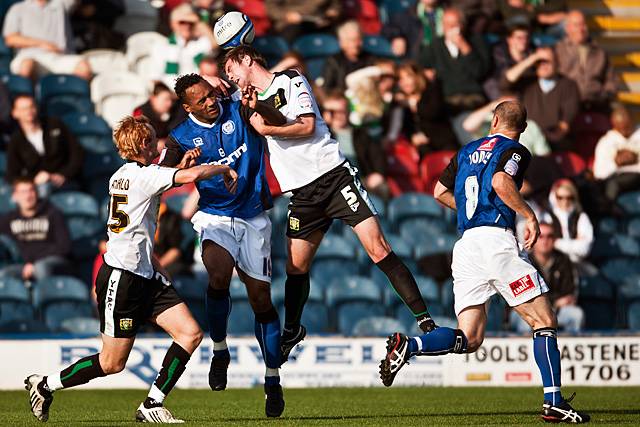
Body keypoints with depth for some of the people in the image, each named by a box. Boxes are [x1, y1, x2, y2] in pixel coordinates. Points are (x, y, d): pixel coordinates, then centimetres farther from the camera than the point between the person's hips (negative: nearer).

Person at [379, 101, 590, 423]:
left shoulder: (467, 151, 22)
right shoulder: (516, 151, 3)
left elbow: (440, 192, 28)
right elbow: (501, 182, -17)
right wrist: (530, 216, -10)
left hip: (465, 244, 6)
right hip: (497, 239, -6)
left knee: (469, 339, 5)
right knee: (544, 320, 0)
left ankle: (408, 346, -19)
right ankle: (553, 403, -10)